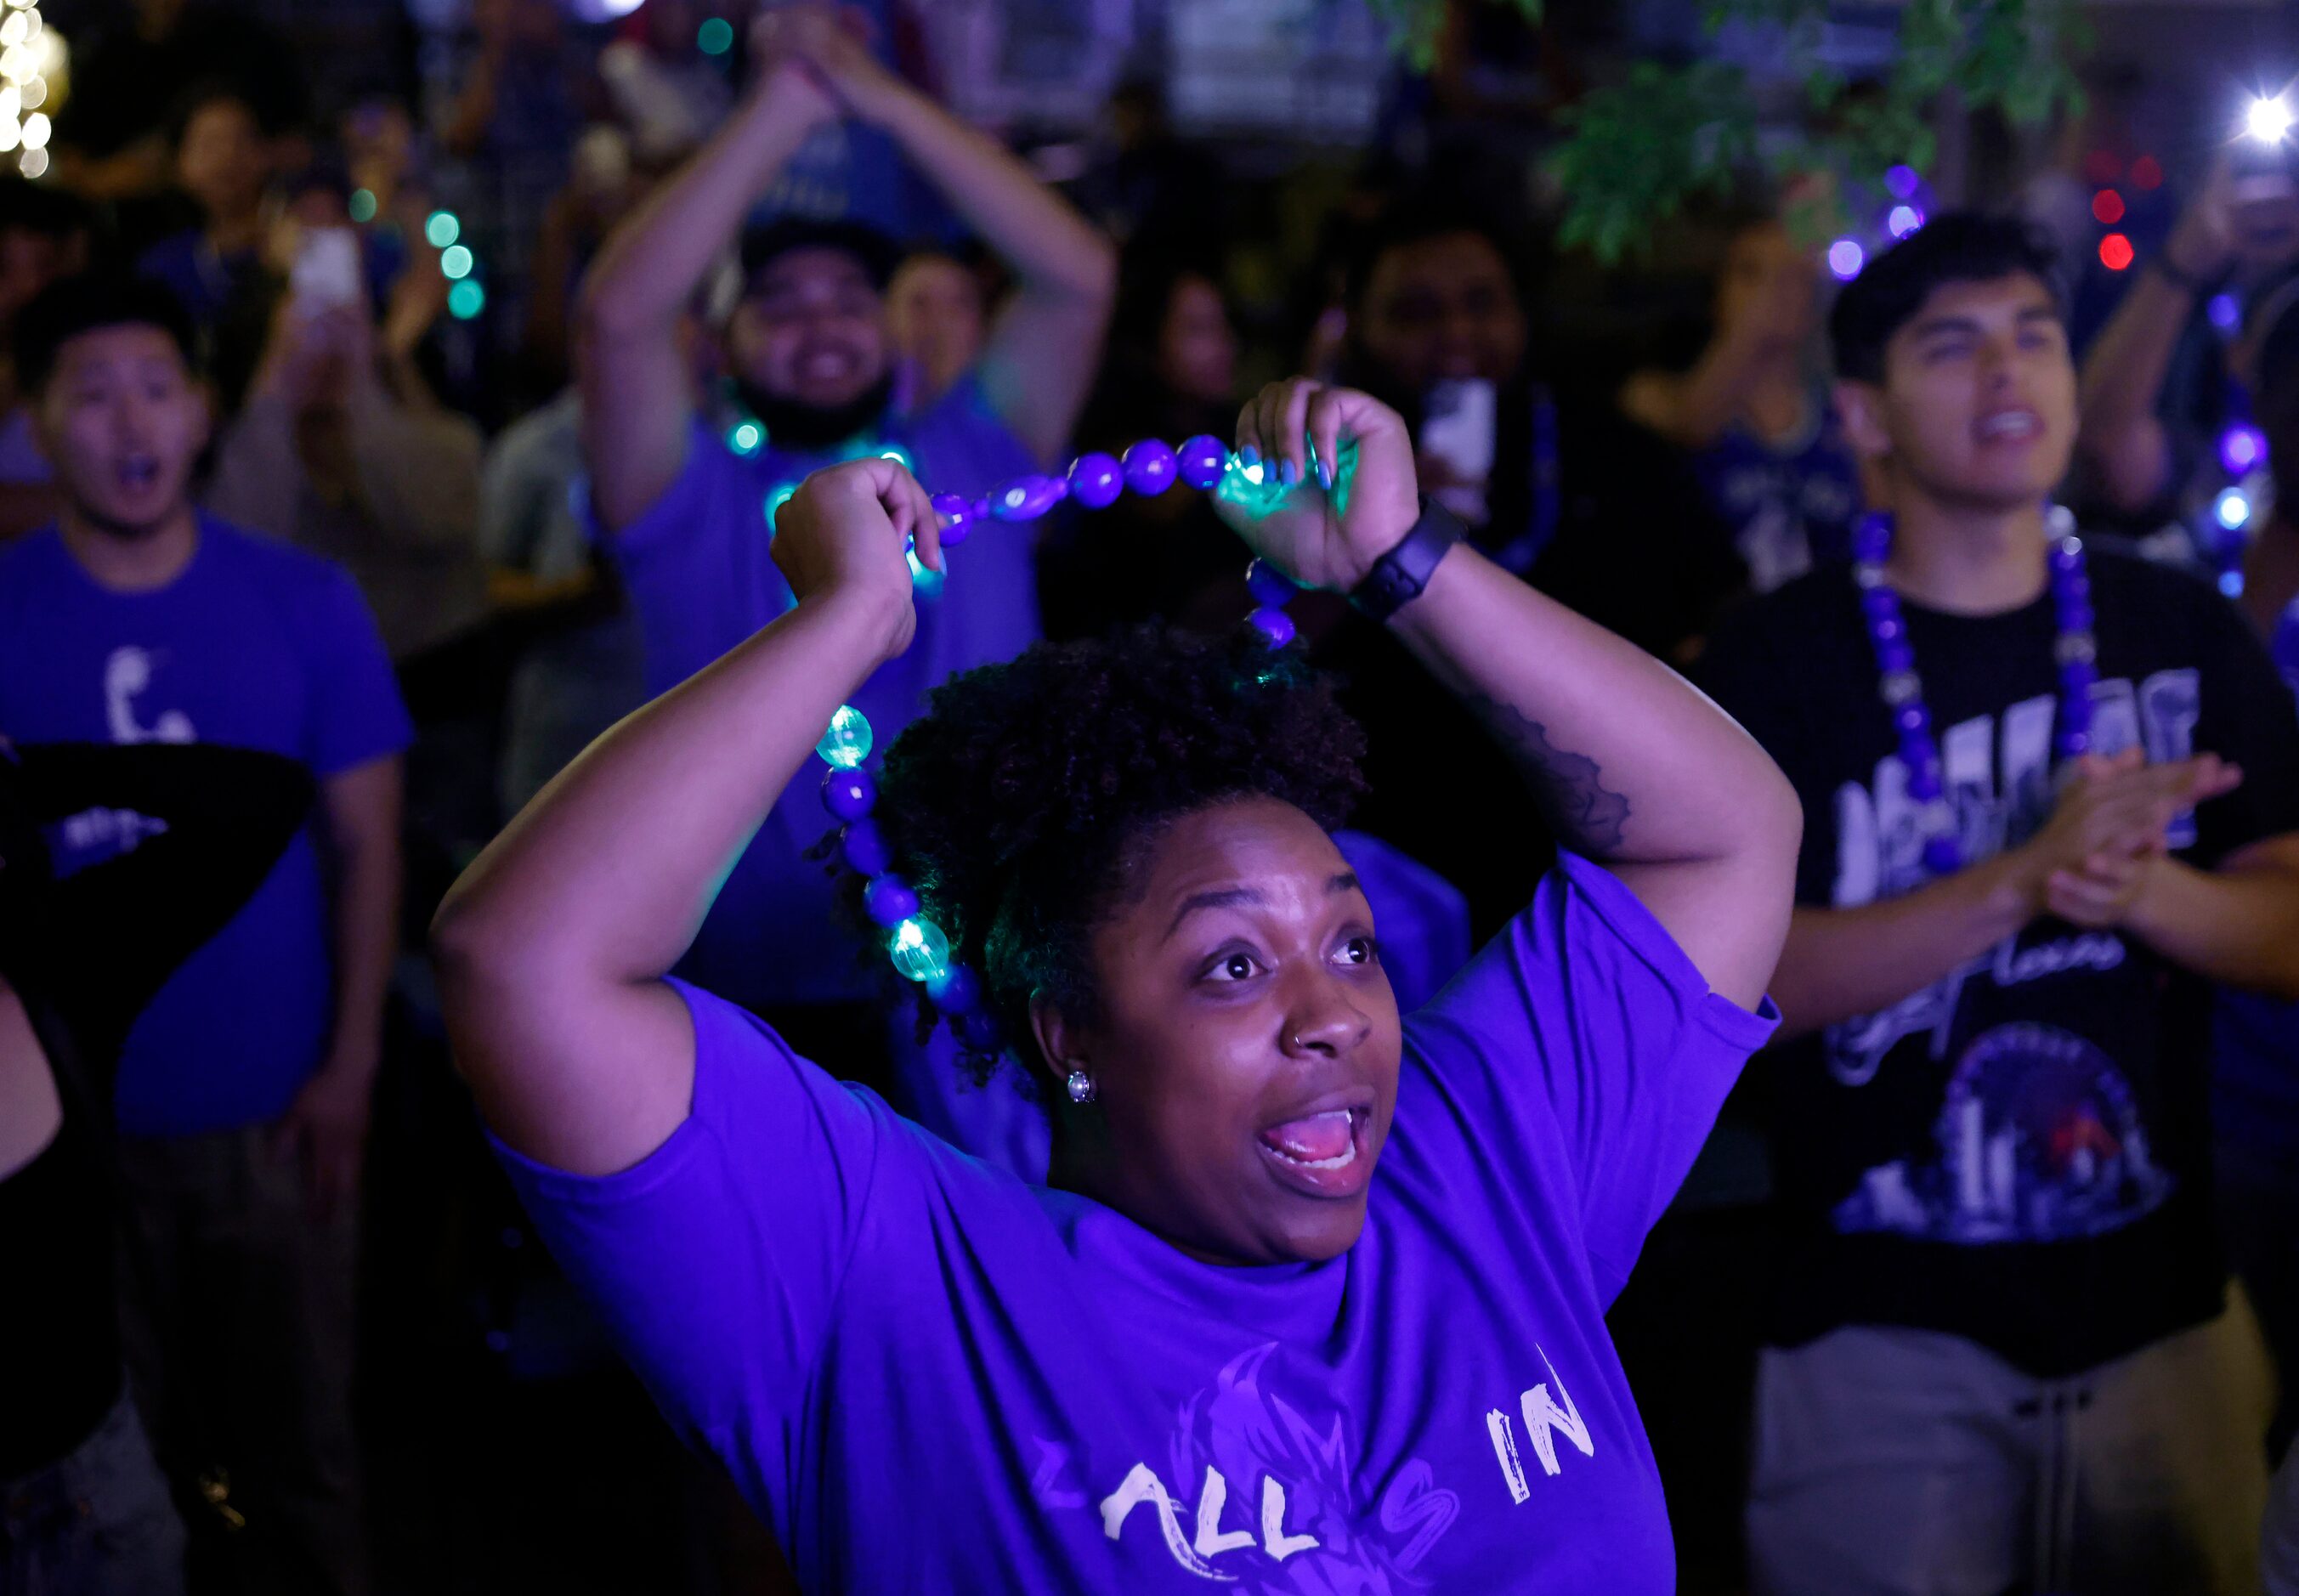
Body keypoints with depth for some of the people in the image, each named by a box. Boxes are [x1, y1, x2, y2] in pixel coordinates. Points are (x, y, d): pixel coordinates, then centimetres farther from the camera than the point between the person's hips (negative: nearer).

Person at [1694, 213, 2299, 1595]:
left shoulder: (2186, 633, 5)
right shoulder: (1780, 661, -5)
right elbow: (1740, 976, -14)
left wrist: (2146, 888, -18)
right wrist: (2025, 879, -24)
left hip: (2161, 1310, 4)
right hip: (1885, 1320, -3)